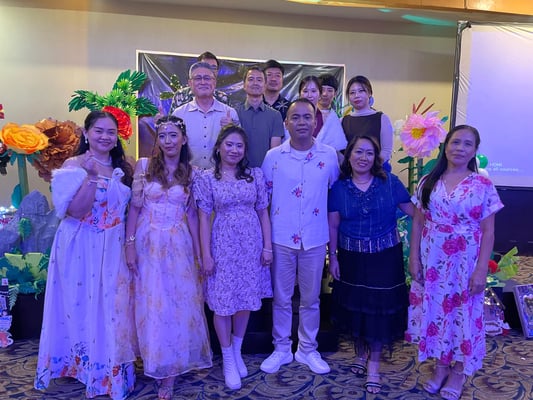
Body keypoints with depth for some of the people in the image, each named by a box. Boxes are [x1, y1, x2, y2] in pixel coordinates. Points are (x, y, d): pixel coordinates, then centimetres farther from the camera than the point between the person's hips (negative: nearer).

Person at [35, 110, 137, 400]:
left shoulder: (122, 168, 7)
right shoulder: (74, 165, -9)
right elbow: (76, 211, -19)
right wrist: (92, 176, -26)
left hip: (114, 249, 5)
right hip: (82, 249, -4)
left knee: (113, 306, 11)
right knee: (82, 306, 8)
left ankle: (112, 367, 30)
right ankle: (85, 365, 29)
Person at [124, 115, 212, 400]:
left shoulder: (190, 173, 5)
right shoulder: (144, 165, 0)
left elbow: (192, 215, 6)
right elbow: (134, 207, -1)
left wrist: (198, 253, 4)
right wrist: (130, 244, -7)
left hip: (178, 245, 1)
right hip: (148, 243, -1)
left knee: (179, 303, 4)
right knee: (152, 304, 5)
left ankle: (171, 369, 19)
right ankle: (158, 364, 25)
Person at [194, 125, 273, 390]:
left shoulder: (255, 175, 2)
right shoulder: (207, 178, -3)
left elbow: (263, 212, 5)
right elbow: (204, 218, -4)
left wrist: (267, 246, 0)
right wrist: (205, 254, -7)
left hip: (251, 244, 2)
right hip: (223, 245, -2)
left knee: (246, 299, 11)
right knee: (222, 302, 3)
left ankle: (237, 351, 32)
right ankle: (228, 359, 21)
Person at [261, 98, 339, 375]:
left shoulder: (329, 155, -1)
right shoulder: (273, 156, -3)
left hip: (315, 239, 1)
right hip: (281, 238, 0)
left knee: (311, 298, 14)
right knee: (281, 298, 12)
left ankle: (308, 349, 33)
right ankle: (281, 349, 31)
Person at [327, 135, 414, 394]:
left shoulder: (390, 183, -6)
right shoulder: (339, 187, -2)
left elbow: (414, 211, -2)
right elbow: (333, 225, 1)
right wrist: (333, 257, 0)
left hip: (384, 256, -1)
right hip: (351, 256, 2)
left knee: (380, 307, 3)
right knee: (354, 305, 13)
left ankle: (374, 364, 21)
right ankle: (360, 352, 37)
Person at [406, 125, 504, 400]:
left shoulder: (483, 185, -6)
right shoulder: (428, 181, 0)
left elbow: (488, 232, -5)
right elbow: (418, 223, 3)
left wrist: (481, 270, -10)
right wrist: (414, 257, -1)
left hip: (465, 261, -2)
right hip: (432, 259, 2)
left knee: (463, 313, 10)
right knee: (434, 310, 11)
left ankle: (459, 370, 31)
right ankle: (440, 365, 31)